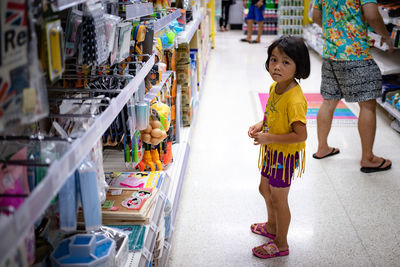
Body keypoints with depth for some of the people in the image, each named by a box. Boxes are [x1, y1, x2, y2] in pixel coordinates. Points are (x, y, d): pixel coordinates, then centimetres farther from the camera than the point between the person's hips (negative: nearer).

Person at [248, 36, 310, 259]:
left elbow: (301, 135, -30)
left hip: (285, 155, -9)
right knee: (265, 189, 26)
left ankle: (281, 244, 28)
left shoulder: (295, 100, -31)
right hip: (272, 151, 9)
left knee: (278, 199, 7)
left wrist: (269, 138, -27)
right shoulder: (275, 86, -3)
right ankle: (272, 227, 52)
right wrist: (260, 125, -3)